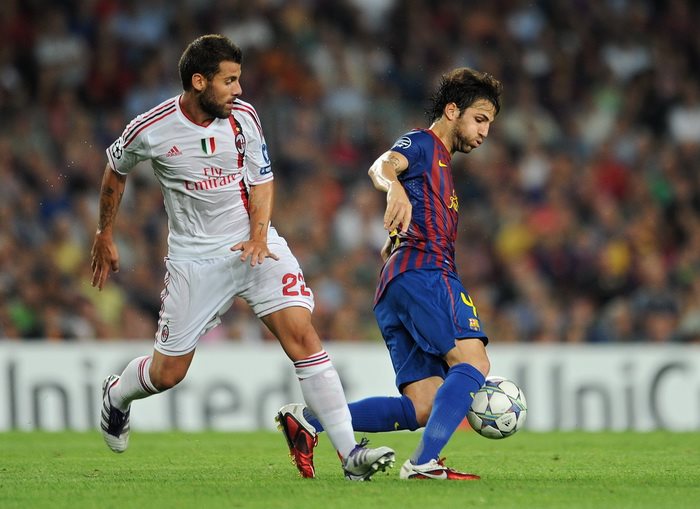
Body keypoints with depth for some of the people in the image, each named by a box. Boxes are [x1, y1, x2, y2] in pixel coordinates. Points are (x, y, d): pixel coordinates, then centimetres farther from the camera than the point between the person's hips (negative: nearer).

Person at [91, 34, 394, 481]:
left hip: (255, 246, 1)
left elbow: (262, 181, 5)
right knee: (167, 373, 3)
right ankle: (116, 394, 41)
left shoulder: (243, 117, -6)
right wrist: (105, 236, 18)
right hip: (194, 257, -1)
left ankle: (350, 454, -19)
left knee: (302, 335, -17)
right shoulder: (151, 130, -11)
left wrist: (258, 233, -13)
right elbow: (115, 171, 9)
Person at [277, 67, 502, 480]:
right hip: (425, 271, -9)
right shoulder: (421, 144, 5)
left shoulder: (441, 165, 33)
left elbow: (391, 249, 36)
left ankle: (309, 419, -6)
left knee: (422, 409, -3)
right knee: (473, 363, -24)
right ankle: (425, 462, -37)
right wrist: (395, 187, -42)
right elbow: (382, 165, -21)